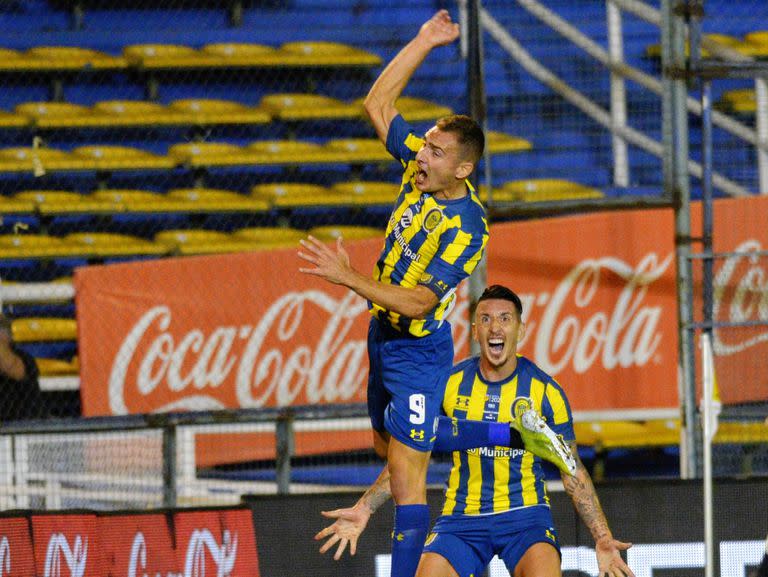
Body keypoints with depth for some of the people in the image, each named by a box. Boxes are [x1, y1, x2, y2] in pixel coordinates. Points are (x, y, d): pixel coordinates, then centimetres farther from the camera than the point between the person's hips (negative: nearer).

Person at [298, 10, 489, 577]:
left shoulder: (466, 228, -25)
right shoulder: (421, 167, -3)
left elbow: (416, 302, -27)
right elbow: (377, 104, 9)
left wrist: (348, 278, -33)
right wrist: (423, 43, 2)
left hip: (418, 350, -9)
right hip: (384, 336, 9)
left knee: (406, 477, -14)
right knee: (389, 457, 17)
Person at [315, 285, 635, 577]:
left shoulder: (545, 391, -4)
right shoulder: (449, 384, -1)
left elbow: (573, 472, 4)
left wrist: (602, 538, -4)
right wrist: (364, 508, 0)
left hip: (525, 514, -2)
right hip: (461, 517, 2)